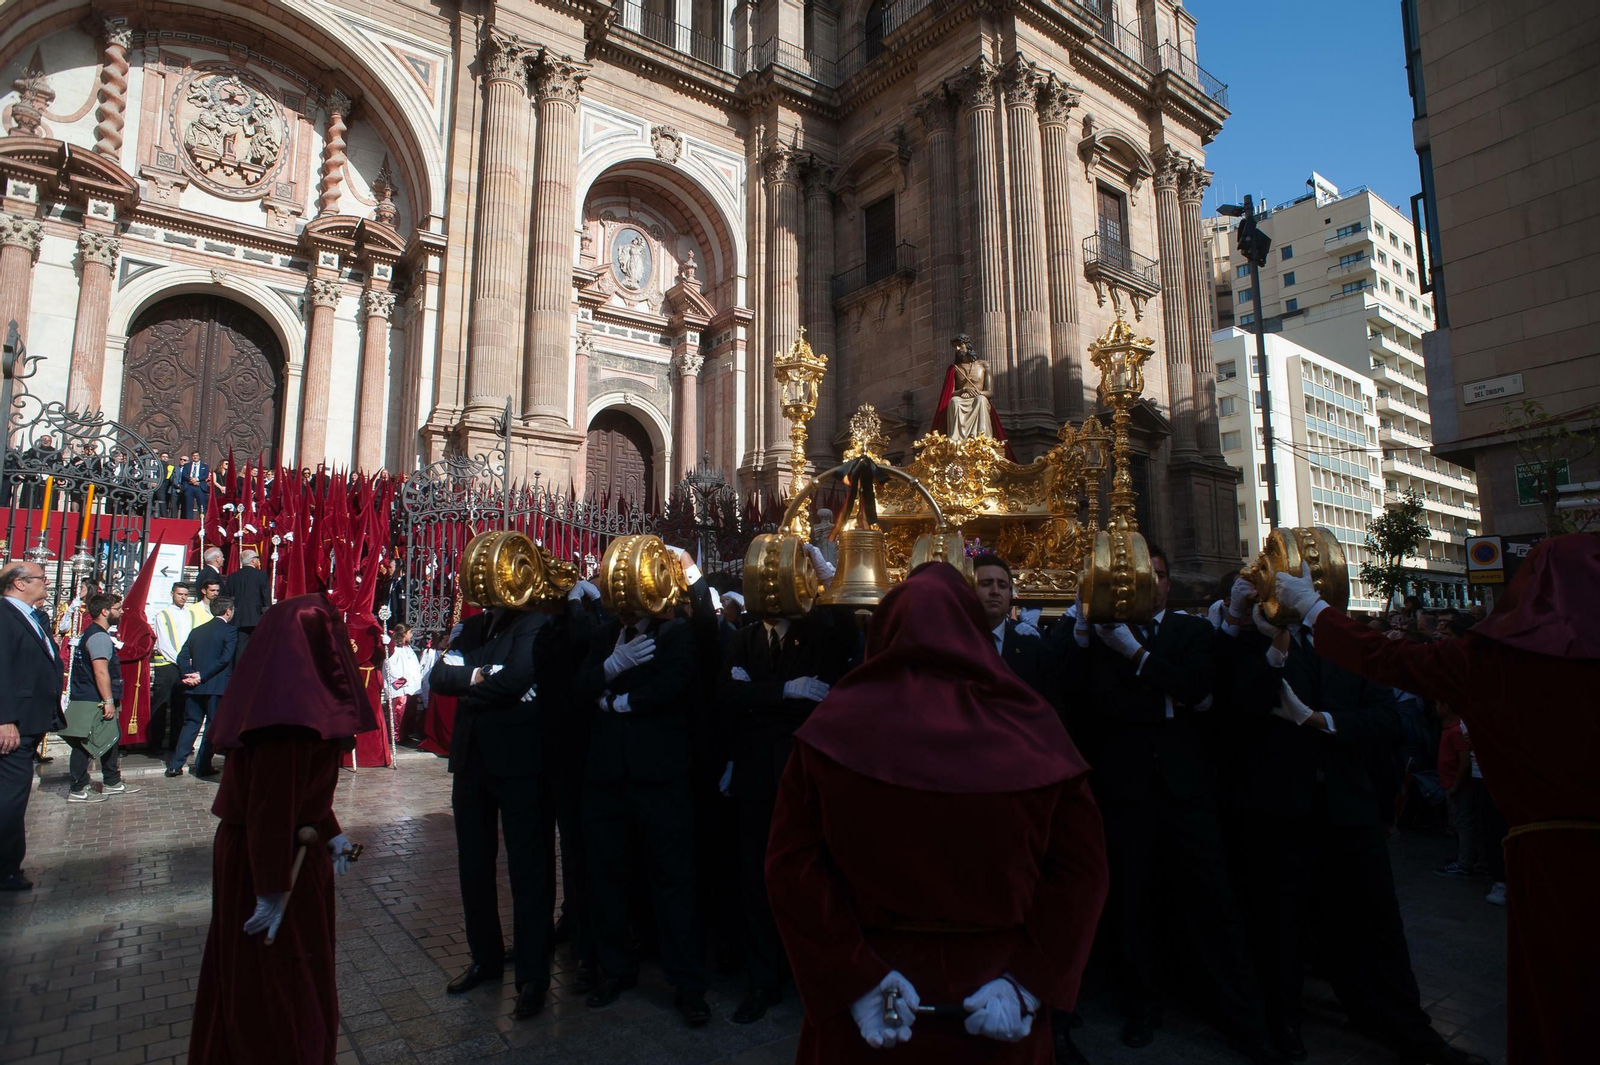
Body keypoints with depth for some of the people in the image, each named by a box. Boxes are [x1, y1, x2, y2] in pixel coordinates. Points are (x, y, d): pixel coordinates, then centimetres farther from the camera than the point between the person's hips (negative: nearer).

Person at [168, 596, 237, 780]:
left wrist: (188, 675, -3)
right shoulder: (229, 631, -7)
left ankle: (175, 765, 13)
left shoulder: (197, 631, 12)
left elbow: (182, 656, 6)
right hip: (217, 686, -5)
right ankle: (203, 766, 5)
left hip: (194, 688, 6)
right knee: (212, 725, 4)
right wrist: (202, 676, -11)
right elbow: (225, 659, -16)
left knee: (191, 723, 14)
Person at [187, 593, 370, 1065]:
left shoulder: (285, 697, 1)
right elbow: (272, 807, -28)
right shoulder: (289, 714, -29)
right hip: (270, 860, -9)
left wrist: (330, 834, 20)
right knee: (277, 977, 10)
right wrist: (274, 892, -22)